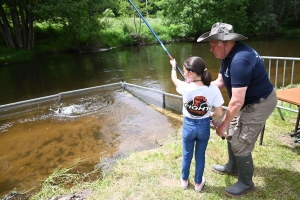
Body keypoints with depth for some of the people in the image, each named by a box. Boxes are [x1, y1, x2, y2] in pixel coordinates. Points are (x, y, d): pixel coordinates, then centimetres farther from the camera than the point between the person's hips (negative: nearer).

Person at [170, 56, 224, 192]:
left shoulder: (185, 88, -21)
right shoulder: (213, 89, -18)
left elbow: (174, 79, 3)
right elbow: (219, 113, -13)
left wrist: (173, 66, 22)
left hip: (188, 125, -1)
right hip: (204, 126, 1)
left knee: (187, 155, 20)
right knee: (200, 156, 19)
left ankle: (184, 180, 40)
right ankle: (198, 183, 37)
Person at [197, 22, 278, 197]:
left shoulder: (240, 60, -33)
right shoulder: (228, 54, -1)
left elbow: (237, 101, -32)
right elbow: (220, 82, 6)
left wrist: (223, 123, -20)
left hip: (259, 104, -10)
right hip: (248, 101, 10)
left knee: (240, 144, -4)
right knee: (231, 133, 18)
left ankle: (246, 183, 20)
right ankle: (232, 167, 40)